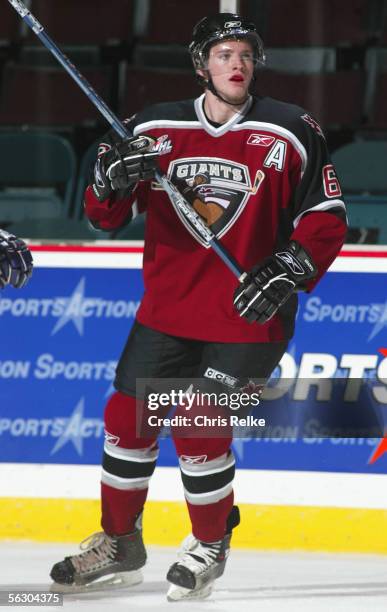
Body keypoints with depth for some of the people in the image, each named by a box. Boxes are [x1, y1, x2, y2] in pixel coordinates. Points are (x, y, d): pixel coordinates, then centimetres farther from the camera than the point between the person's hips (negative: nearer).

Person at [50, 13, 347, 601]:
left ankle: (211, 544, 11)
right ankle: (119, 543, 24)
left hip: (248, 315, -4)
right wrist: (112, 179, -18)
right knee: (128, 416, 6)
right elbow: (104, 216, 4)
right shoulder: (154, 129, 0)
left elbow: (326, 218, -3)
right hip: (168, 308, 4)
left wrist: (289, 271, -17)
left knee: (197, 429, -11)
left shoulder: (291, 133, -7)